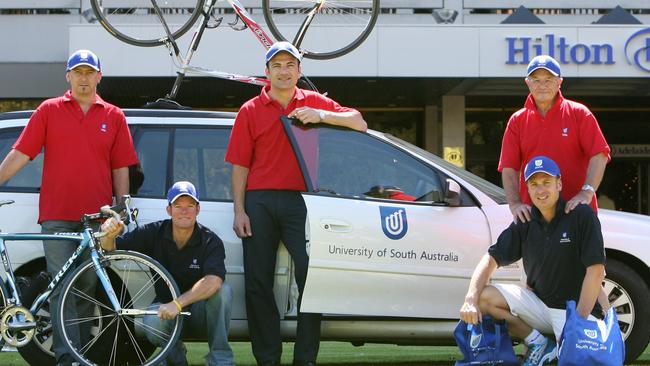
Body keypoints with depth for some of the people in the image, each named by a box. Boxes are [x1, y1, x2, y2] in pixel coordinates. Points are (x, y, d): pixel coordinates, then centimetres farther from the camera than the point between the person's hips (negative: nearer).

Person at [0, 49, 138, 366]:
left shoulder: (113, 116, 10)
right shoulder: (49, 111, 7)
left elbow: (121, 169, 10)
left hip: (96, 217, 1)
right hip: (57, 217, -1)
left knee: (86, 287, 7)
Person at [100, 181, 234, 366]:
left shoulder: (210, 241, -15)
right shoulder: (153, 233, -7)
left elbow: (214, 281, -32)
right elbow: (111, 247, -8)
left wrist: (178, 303, -43)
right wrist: (109, 235, -33)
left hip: (198, 312, -1)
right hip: (166, 306, 1)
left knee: (223, 290, -31)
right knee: (153, 323, -34)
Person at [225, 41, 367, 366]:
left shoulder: (314, 102, 11)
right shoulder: (250, 111, 11)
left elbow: (359, 123, 4)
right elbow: (240, 165, 7)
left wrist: (322, 115, -11)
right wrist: (239, 211, -2)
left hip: (299, 201, -1)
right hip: (259, 202, 1)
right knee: (258, 283, 0)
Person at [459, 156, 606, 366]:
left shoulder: (582, 216, -12)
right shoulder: (525, 224, 5)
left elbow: (595, 270, -16)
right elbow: (491, 259, 4)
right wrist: (470, 300, -14)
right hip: (537, 302, 5)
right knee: (484, 296, -13)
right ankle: (538, 344, -3)